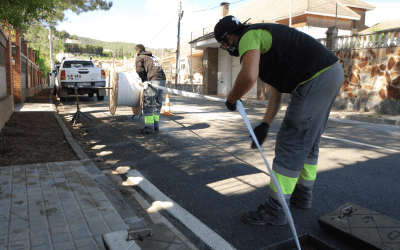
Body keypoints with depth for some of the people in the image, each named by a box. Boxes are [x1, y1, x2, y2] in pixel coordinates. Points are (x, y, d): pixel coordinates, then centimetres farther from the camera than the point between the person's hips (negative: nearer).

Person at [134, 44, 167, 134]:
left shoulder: (139, 58, 10)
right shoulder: (152, 57, 32)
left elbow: (140, 70, -5)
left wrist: (144, 80, 9)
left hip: (153, 80, -7)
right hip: (162, 79, 7)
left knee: (148, 104, -3)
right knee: (157, 103, 14)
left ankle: (149, 127, -4)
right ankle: (156, 125, 21)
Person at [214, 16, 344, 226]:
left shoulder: (249, 37, -8)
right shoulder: (263, 40, 23)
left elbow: (249, 76, -31)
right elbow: (277, 90, 20)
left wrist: (231, 99, -11)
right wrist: (264, 125, 15)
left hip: (315, 80, -11)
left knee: (290, 143, -5)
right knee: (308, 140, 20)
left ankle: (275, 210, 5)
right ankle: (303, 195, 35)